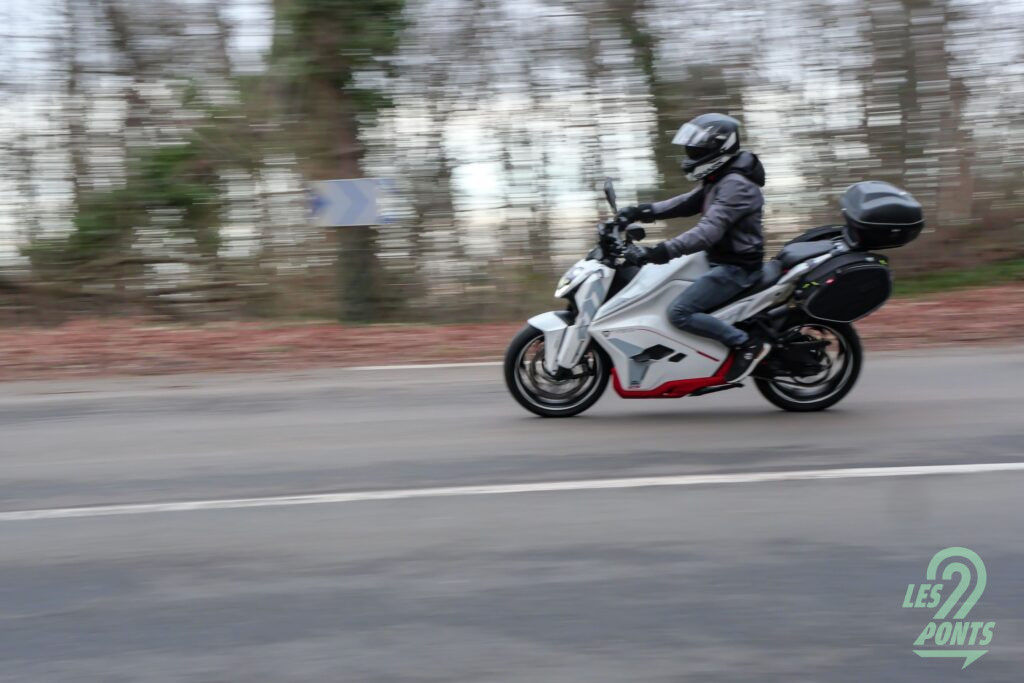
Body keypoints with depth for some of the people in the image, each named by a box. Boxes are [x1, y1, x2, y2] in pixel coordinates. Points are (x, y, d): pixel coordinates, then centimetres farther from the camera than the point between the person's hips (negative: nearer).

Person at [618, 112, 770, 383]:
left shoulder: (735, 185, -22)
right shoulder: (720, 179, 11)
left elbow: (708, 231, -33)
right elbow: (688, 203, 15)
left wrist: (662, 252, -40)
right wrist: (644, 212, 1)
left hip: (735, 267, -11)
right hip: (720, 260, 11)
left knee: (679, 312, -20)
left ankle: (747, 344, -12)